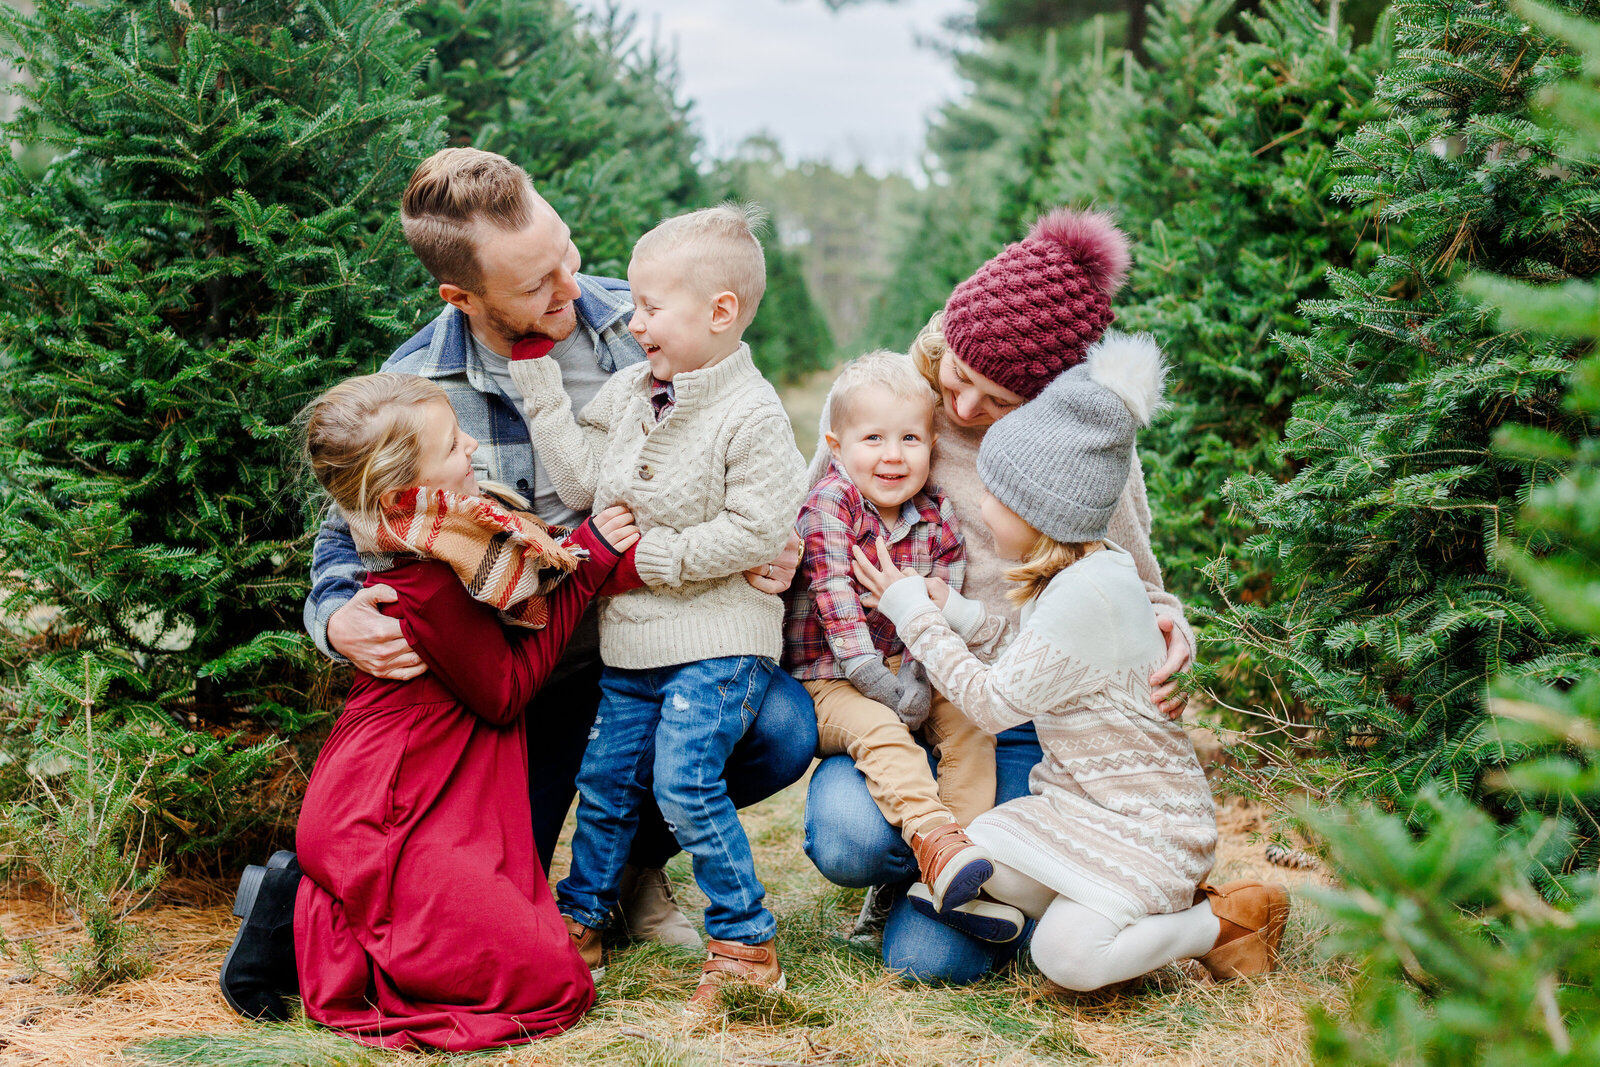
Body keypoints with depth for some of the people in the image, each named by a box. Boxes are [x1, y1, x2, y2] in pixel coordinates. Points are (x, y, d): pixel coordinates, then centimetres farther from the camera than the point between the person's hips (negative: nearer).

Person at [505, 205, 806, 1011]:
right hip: (633, 640, 7)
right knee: (605, 779, 13)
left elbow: (755, 532, -19)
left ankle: (745, 942, -1)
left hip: (719, 640, -7)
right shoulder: (625, 394, 7)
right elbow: (577, 482, 2)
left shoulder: (751, 414, -15)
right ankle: (579, 925, 29)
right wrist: (537, 370, 0)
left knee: (684, 780, -15)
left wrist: (649, 557, -17)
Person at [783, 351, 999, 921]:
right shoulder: (828, 507, -14)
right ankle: (931, 838, -44)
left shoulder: (937, 516, 1)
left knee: (969, 720, -13)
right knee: (878, 730, -31)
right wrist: (880, 685, -26)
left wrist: (918, 676, -20)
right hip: (831, 679, -6)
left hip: (910, 668, 6)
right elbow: (835, 600, -21)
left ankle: (966, 842, -13)